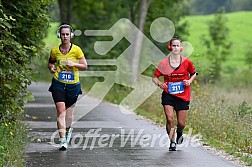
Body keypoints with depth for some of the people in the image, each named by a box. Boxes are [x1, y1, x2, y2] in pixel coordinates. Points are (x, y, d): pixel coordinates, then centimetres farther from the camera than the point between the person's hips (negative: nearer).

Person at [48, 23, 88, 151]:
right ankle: (63, 140, -16)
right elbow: (50, 63, 20)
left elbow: (85, 66, 1)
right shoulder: (55, 51, 1)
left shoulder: (76, 50, -4)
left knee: (69, 111, 10)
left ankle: (68, 129, 43)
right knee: (61, 110, -13)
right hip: (58, 84, 0)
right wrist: (51, 67, -3)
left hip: (73, 84, 0)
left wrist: (74, 64, -16)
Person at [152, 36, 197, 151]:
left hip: (183, 97, 1)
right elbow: (155, 77, 4)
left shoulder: (187, 62, -2)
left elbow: (193, 74, 15)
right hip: (168, 95, -1)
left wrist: (189, 81, -5)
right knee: (170, 119, -15)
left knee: (181, 123, 3)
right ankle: (172, 142, 3)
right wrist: (160, 84, -16)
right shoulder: (164, 63, -4)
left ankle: (179, 133, 40)